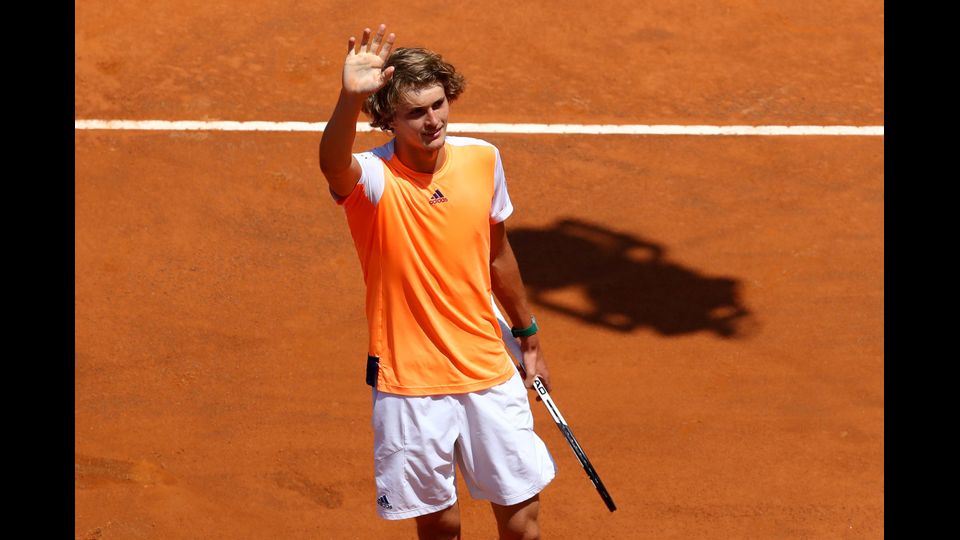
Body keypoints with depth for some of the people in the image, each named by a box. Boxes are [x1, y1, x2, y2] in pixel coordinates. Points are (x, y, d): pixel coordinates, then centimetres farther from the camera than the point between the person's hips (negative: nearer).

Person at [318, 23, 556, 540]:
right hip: (409, 386, -3)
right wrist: (349, 100, -63)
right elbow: (333, 165, -43)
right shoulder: (372, 178, -17)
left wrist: (527, 335, 22)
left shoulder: (482, 159, -3)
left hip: (489, 373, 3)